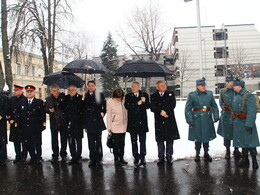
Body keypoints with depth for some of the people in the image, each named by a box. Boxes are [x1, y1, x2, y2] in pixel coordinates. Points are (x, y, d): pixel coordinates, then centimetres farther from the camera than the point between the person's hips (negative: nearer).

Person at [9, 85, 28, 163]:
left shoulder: (25, 100, -7)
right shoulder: (12, 99, 11)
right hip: (13, 124, 5)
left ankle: (24, 156, 14)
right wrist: (10, 120, 1)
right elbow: (9, 110, 14)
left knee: (23, 141, 1)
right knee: (16, 141, 10)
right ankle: (18, 156, 20)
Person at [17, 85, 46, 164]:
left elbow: (43, 114, -3)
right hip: (25, 128, 4)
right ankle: (33, 157, 25)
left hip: (36, 128, -3)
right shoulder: (22, 102, 11)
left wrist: (43, 124, -9)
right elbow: (19, 114, 9)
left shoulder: (39, 102, 0)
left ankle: (38, 157, 21)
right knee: (28, 144, 9)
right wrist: (19, 124, 2)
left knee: (37, 144, 4)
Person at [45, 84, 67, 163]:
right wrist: (49, 110, -11)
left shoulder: (64, 97, -1)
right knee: (54, 139, 8)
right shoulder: (48, 99, 4)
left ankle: (63, 155, 21)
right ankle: (55, 155, 20)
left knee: (64, 139, 7)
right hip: (53, 122, 1)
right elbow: (45, 108, 8)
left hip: (63, 121, -1)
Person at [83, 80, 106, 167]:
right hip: (89, 122, 2)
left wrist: (102, 113, -4)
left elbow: (105, 106, 7)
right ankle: (92, 159, 14)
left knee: (98, 141, 3)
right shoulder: (85, 96, 10)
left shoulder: (100, 95, 6)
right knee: (91, 142, 5)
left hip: (98, 121, -1)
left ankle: (98, 159, 11)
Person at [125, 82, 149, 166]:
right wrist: (138, 103, -11)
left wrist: (143, 102, -16)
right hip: (132, 122, 1)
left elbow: (148, 106, 2)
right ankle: (136, 157, 15)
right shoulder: (128, 96, 8)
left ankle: (142, 158, 9)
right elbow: (127, 106, -8)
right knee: (134, 141, 5)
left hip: (142, 121, 0)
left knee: (142, 141, 0)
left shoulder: (144, 95, 9)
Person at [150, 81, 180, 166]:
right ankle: (161, 158, 16)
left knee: (170, 140, 4)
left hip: (170, 121, 0)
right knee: (160, 140, 5)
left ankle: (169, 158, 16)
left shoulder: (171, 94, 10)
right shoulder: (153, 96, 8)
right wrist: (161, 112, -18)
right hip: (159, 121, 0)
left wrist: (165, 111, -15)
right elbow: (152, 108, -5)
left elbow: (173, 104, -5)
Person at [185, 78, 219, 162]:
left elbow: (214, 106, 10)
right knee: (198, 136, 5)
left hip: (207, 119, 3)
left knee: (207, 136, 11)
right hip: (196, 119, -3)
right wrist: (189, 120, -12)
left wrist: (216, 116, 3)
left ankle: (206, 153, 26)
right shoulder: (192, 95, -5)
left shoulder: (210, 94, 5)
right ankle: (197, 154, 21)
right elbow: (188, 109, -6)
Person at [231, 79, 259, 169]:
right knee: (242, 141, 15)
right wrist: (232, 121, 17)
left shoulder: (248, 95, -16)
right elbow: (233, 109, 19)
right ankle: (245, 160, 26)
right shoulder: (236, 95, 11)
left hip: (246, 122, -8)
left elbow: (252, 111, -21)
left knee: (250, 142, -1)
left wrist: (249, 124, -25)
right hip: (238, 123, 8)